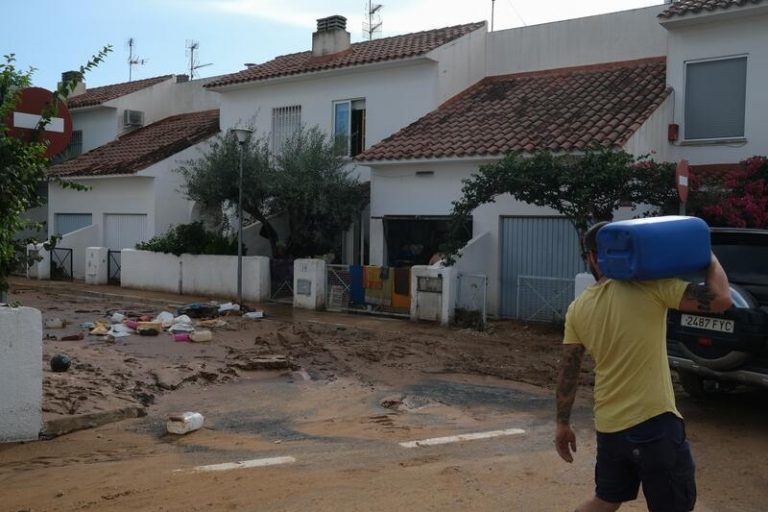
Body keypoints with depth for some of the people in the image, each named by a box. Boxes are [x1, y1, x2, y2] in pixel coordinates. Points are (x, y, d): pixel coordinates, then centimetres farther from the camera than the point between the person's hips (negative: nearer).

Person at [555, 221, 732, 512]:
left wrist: (563, 424, 16)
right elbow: (720, 299, -14)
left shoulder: (578, 308, 3)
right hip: (654, 424, -5)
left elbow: (568, 372, 6)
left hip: (608, 428, 5)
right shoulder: (650, 285, -11)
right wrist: (708, 256, 3)